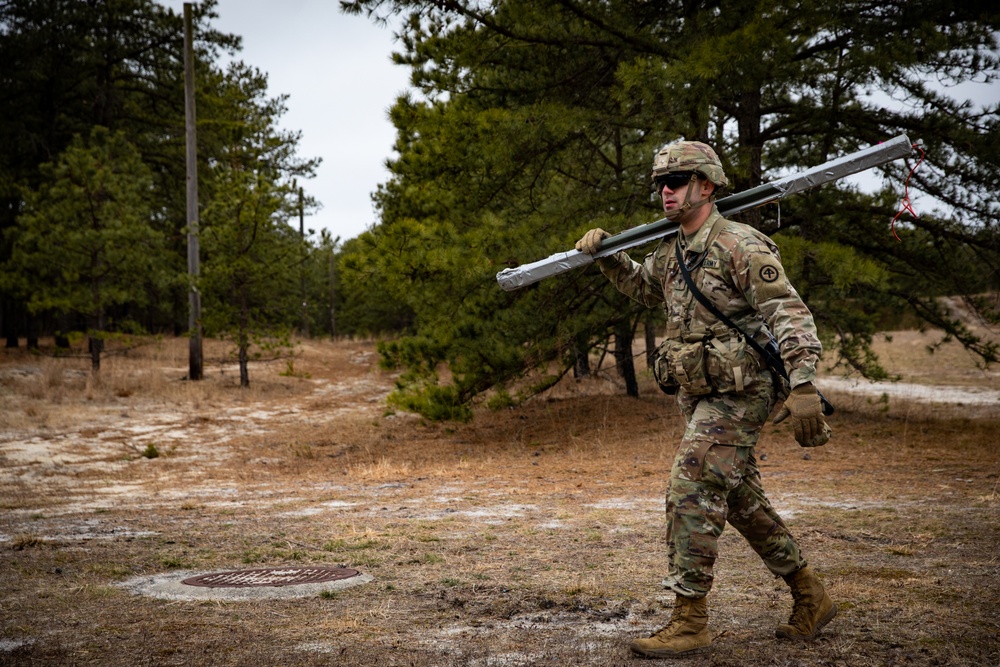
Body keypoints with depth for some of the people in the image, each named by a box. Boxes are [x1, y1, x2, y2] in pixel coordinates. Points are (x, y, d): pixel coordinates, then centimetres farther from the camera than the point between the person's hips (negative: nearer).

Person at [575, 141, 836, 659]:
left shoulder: (739, 245, -14)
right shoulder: (671, 252, 12)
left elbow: (790, 314, -20)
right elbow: (644, 288, 33)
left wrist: (803, 386, -31)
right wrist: (607, 255, 15)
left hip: (737, 394, -9)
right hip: (702, 397, 9)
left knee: (691, 495, -12)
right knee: (742, 500, 15)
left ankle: (689, 623, -4)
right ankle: (810, 598, 29)